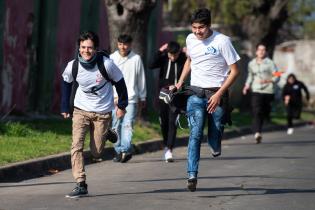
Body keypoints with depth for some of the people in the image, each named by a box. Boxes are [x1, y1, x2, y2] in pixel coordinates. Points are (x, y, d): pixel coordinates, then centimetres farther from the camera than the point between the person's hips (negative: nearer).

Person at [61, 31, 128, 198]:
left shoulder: (106, 64, -19)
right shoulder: (73, 66, -13)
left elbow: (119, 82, -2)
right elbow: (66, 83, 9)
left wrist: (122, 105, 5)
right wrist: (65, 107, 12)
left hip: (102, 112, -1)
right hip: (81, 110, 1)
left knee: (96, 152, 4)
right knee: (76, 146, -16)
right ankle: (81, 184, -15)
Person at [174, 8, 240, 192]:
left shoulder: (222, 41, -10)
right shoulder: (190, 39, 6)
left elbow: (234, 71, -8)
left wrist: (219, 94, -14)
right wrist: (181, 82, 16)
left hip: (217, 94, -3)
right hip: (196, 94, 3)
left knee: (215, 141, 0)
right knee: (195, 134, -13)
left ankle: (216, 147, 36)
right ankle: (192, 175, -14)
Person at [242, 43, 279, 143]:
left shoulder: (270, 63, -1)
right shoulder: (251, 64, 11)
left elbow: (277, 77, -3)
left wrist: (267, 80, -20)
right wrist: (247, 85, 11)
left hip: (268, 91, -1)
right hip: (256, 91, 1)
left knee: (264, 112, 8)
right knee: (256, 112, -17)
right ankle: (257, 133, -25)